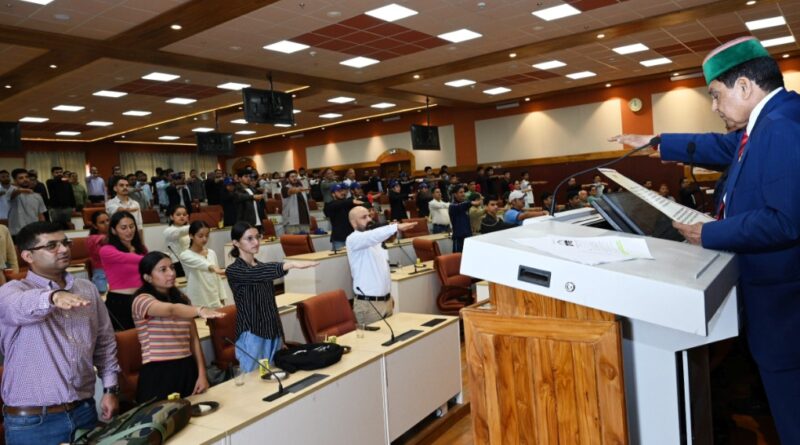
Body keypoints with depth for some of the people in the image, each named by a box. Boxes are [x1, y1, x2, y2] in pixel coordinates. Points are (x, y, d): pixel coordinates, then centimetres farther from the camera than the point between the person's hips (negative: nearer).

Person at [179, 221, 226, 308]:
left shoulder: (212, 253, 7)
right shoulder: (185, 255, -9)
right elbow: (198, 263, -32)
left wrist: (221, 299, 9)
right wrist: (213, 268, -52)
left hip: (214, 301, 5)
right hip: (196, 303, -5)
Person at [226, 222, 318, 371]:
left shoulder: (262, 266, 11)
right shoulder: (233, 271, -11)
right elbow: (255, 274, -32)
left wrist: (281, 337, 16)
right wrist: (291, 264, -47)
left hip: (273, 333, 6)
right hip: (251, 337, -6)